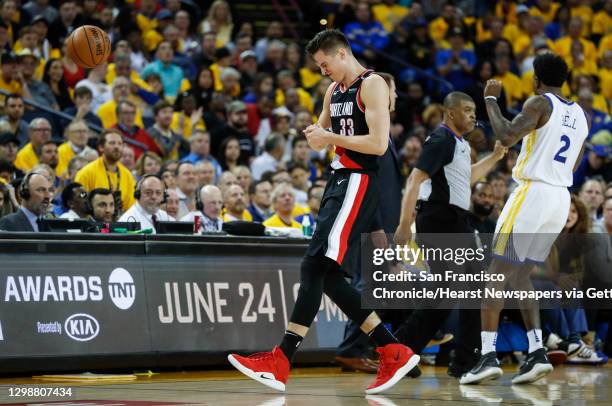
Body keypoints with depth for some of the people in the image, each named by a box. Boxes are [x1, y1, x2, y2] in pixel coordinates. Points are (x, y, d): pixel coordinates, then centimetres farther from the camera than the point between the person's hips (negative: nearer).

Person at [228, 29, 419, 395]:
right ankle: (394, 352, 12)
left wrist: (331, 138, -14)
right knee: (328, 275, 7)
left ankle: (281, 362, -20)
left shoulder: (372, 85, -11)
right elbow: (324, 130, 27)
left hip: (359, 183, -10)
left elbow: (378, 143, -20)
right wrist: (318, 136, 3)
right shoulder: (335, 90, 16)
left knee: (315, 265, -17)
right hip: (339, 180, 10)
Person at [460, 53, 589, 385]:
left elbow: (507, 137, -20)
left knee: (496, 273, -5)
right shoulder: (580, 115, 15)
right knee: (521, 275, 16)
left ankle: (488, 356, -14)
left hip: (533, 193, -7)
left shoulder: (540, 103, -7)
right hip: (561, 199, 7)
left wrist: (491, 100, -7)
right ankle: (536, 353, 4)